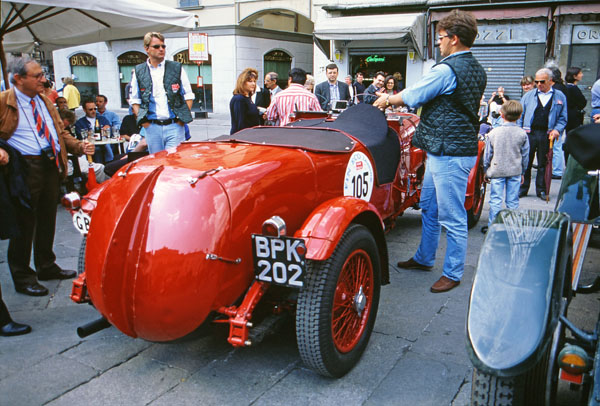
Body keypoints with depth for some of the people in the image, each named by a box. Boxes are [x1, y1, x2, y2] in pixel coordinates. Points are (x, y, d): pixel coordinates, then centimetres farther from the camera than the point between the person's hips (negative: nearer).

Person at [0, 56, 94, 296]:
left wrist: (80, 146, 3)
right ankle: (22, 277, 15)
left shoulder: (44, 101, 16)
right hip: (25, 167, -7)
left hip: (52, 165, 7)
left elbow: (59, 132, 18)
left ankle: (46, 266, 32)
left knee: (48, 218, 16)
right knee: (25, 222, 1)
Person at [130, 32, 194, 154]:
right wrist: (142, 120, -2)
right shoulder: (139, 71, 9)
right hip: (152, 127, 2)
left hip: (174, 126, -2)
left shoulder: (176, 68, 6)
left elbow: (189, 96, 7)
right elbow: (135, 100, 13)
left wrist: (183, 118, -4)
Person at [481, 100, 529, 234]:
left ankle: (492, 227, 8)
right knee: (512, 200, 8)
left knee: (495, 200, 3)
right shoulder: (522, 134, -3)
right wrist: (522, 172, 17)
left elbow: (487, 155, 0)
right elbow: (525, 155, 5)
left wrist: (486, 171, 12)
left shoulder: (493, 133, -6)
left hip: (497, 171, -1)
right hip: (515, 171, 1)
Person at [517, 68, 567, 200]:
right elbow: (520, 115, 10)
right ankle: (523, 188, 14)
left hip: (547, 135, 0)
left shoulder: (560, 96, 9)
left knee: (543, 164, 6)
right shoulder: (528, 95, 10)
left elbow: (563, 118, 9)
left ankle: (541, 190, 16)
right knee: (525, 162, 3)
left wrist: (557, 130, -8)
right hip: (529, 133, 1)